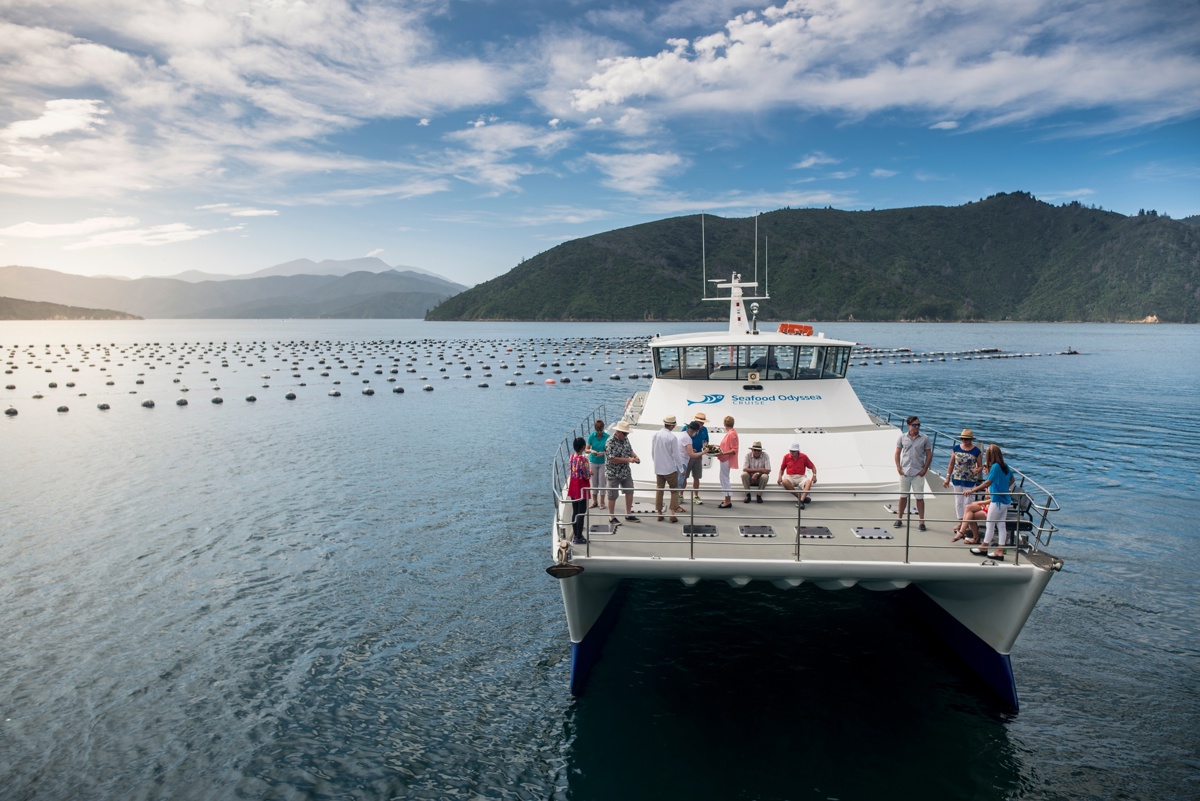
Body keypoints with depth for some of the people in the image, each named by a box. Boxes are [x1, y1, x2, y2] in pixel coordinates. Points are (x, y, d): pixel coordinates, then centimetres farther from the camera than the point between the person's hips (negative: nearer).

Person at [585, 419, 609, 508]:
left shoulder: (607, 437, -11)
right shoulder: (591, 436, -7)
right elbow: (586, 450, -6)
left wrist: (603, 453, -27)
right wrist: (591, 451, -27)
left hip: (603, 462, -2)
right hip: (593, 462, 2)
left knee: (602, 482, 2)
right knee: (594, 482, 9)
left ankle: (602, 502, 14)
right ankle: (595, 501, 20)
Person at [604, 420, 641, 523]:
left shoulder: (625, 439, 4)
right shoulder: (611, 442, -22)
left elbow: (630, 451, 16)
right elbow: (611, 459, -27)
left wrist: (635, 457, -6)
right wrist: (628, 460, -27)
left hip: (626, 472, 8)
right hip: (613, 474, -8)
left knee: (630, 492, 13)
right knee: (613, 496, 5)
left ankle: (628, 514, 28)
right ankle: (612, 517, 18)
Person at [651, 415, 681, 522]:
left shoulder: (655, 435, 0)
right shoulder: (672, 437, -16)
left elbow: (652, 452, 8)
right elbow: (676, 455, -12)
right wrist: (680, 468, 0)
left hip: (658, 468, 5)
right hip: (670, 468, -5)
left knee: (659, 490, 13)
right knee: (674, 491, 7)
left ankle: (659, 513, 17)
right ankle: (672, 514, 2)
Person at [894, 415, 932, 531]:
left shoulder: (924, 439, -2)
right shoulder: (902, 437, 2)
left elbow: (929, 455, 2)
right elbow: (897, 453, 7)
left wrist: (925, 469, -5)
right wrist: (898, 468, -3)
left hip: (918, 473, -1)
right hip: (904, 472, 2)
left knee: (919, 497, 1)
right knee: (903, 496, 11)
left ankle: (921, 521, 8)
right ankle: (899, 518, 21)